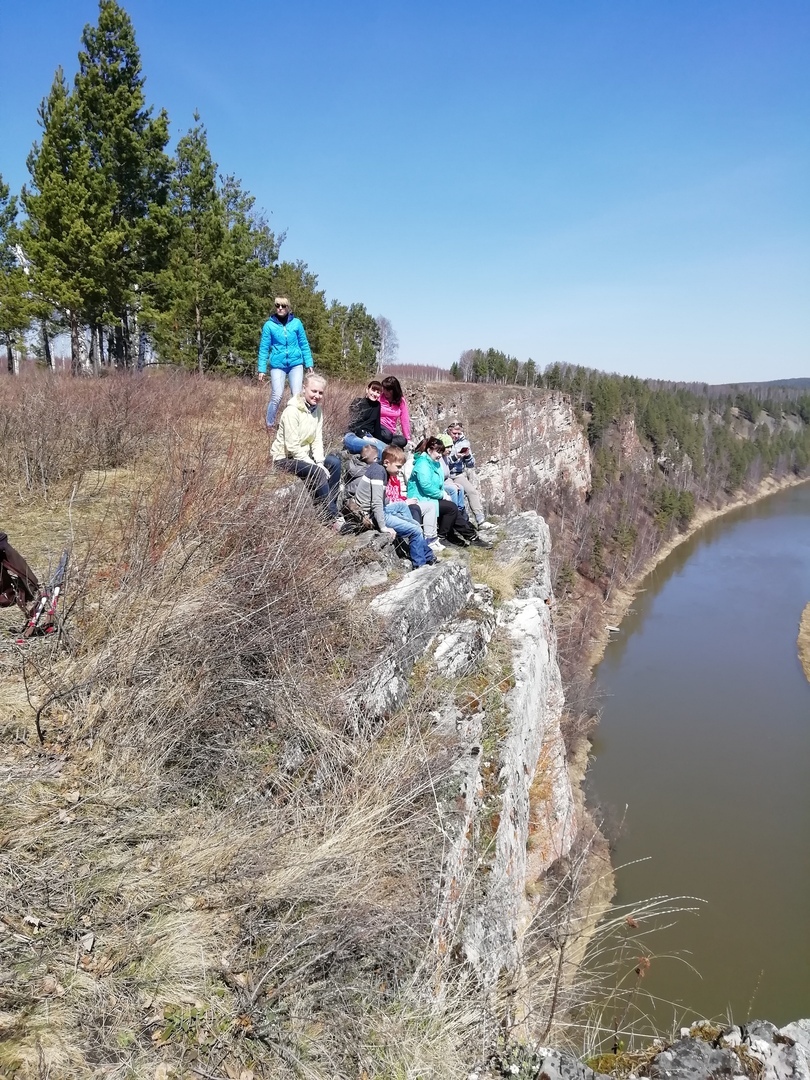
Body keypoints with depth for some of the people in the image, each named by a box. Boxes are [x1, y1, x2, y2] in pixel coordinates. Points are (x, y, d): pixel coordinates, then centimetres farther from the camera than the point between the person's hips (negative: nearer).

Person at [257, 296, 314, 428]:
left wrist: (309, 364, 4)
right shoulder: (269, 325, -1)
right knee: (276, 396, -8)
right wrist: (262, 369, -1)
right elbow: (264, 348, 2)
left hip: (296, 364, 1)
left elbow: (304, 345, 8)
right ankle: (269, 425, 9)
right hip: (278, 365, -1)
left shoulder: (296, 323, 2)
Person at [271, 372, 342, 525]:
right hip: (284, 458, -8)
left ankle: (330, 506, -8)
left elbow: (317, 441, 1)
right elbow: (292, 447, -24)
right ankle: (332, 517, -23)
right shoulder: (292, 411, -20)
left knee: (334, 462, -12)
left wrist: (320, 462, -16)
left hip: (304, 455, 8)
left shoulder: (317, 410, 3)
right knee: (318, 473, -28)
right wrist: (316, 466, -24)